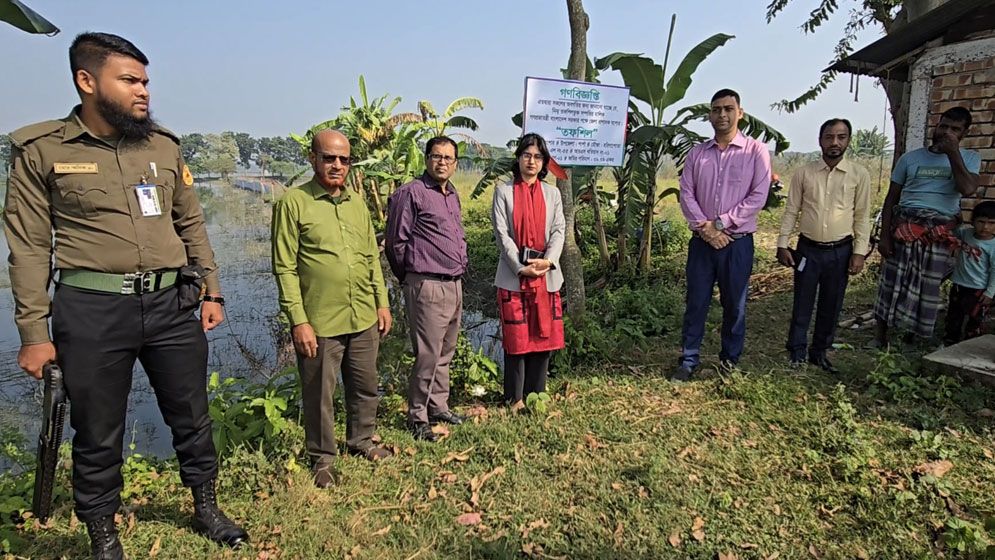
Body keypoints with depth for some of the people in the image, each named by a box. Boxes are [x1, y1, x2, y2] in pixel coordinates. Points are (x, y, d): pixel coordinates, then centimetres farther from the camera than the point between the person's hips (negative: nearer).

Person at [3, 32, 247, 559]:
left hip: (172, 304, 3)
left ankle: (206, 508, 36)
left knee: (192, 418, 14)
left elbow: (192, 224, 13)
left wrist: (211, 290, 9)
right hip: (92, 310, -3)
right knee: (97, 435, 11)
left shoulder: (164, 146, 8)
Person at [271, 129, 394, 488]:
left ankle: (361, 440, 40)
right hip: (318, 323, -5)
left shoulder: (357, 203, 11)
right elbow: (285, 268, -10)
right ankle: (322, 458, 29)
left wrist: (382, 302, 11)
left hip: (364, 319, 6)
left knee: (365, 387, 18)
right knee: (319, 395, 9)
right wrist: (298, 321, -14)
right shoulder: (293, 203, -7)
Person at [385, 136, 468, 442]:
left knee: (445, 352, 15)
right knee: (428, 354, -5)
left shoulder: (453, 195, 17)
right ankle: (417, 417, 8)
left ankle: (438, 406, 28)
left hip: (455, 285, 8)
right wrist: (411, 276, 4)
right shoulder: (411, 193, -8)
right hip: (427, 286, -8)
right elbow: (397, 242, -6)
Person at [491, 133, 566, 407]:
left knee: (543, 335, 6)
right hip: (514, 276, -3)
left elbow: (559, 230, 4)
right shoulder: (504, 191, 3)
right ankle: (515, 398, 12)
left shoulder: (552, 193, 13)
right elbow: (501, 233, -5)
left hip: (547, 276, 3)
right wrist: (521, 267, -14)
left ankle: (535, 394, 19)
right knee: (516, 338, 1)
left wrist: (548, 261, -13)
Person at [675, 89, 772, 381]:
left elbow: (758, 197, -8)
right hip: (702, 241, 2)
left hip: (737, 242, -2)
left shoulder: (756, 151, -1)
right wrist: (704, 228, -11)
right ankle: (688, 360, 17)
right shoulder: (697, 153, 7)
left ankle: (730, 361, 22)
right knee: (696, 302, 6)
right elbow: (686, 194, 1)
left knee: (734, 305, 7)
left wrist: (720, 223, -13)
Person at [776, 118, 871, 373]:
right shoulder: (803, 173, -1)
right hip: (808, 249, 0)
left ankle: (820, 352, 26)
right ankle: (796, 353, 18)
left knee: (831, 306, 11)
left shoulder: (859, 175, -1)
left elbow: (863, 216, 1)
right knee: (802, 304, 6)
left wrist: (859, 252, -3)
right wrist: (782, 245, -3)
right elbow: (791, 211, 2)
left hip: (840, 252, 1)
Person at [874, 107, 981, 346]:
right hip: (903, 228, 0)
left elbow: (967, 189, -13)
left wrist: (953, 153, -9)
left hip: (940, 233, 0)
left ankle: (915, 335, 15)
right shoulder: (910, 158, 7)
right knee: (892, 282, 1)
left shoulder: (969, 158, 8)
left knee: (928, 287, 4)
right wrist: (884, 236, -3)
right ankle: (880, 333, 11)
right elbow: (891, 199, 6)